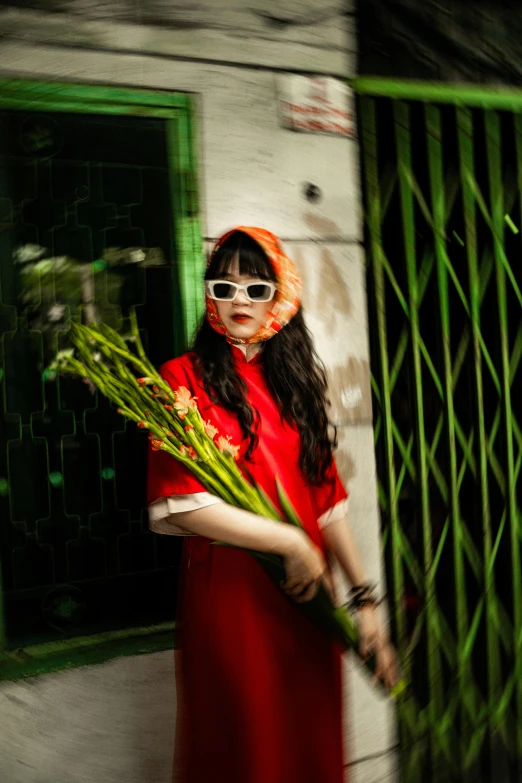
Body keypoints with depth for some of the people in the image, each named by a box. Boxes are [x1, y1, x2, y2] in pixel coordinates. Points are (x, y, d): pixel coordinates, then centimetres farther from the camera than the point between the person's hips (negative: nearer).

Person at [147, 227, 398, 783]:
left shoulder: (294, 379, 11)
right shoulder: (186, 377, -5)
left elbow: (326, 498, 8)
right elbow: (177, 502, -16)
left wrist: (363, 599, 3)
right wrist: (292, 543, -14)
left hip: (309, 598, 5)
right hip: (228, 596, -5)